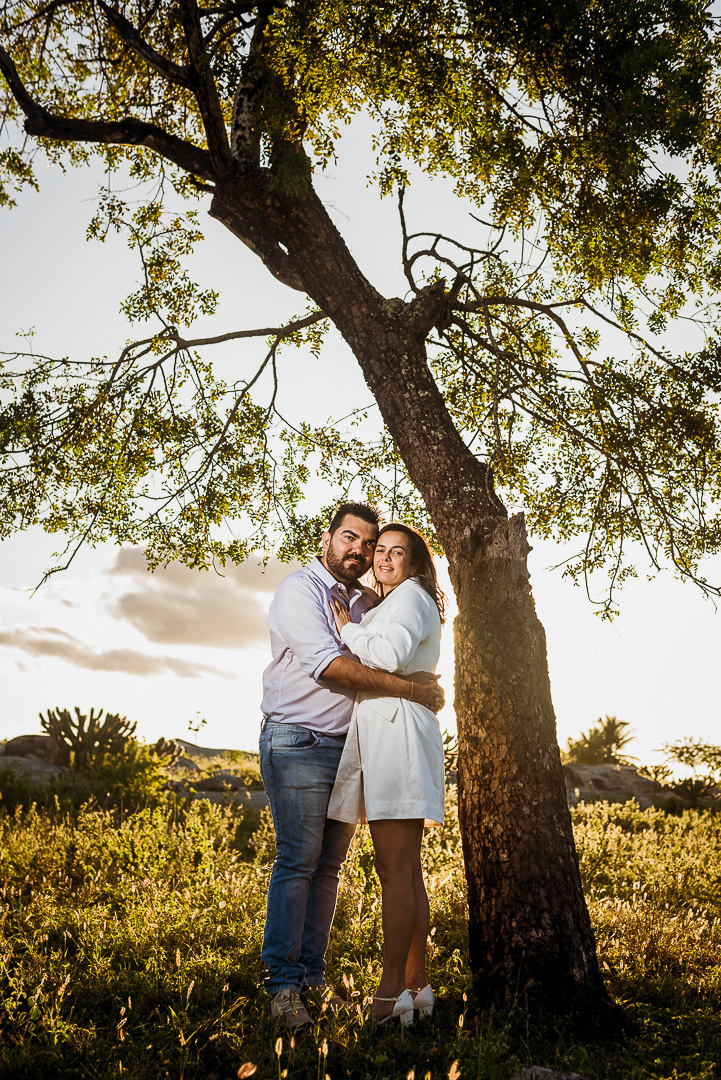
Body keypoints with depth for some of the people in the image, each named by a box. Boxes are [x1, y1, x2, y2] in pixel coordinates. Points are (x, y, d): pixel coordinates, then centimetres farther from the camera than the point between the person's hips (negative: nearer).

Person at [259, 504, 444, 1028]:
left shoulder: (368, 601, 16)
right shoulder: (300, 591, -8)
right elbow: (329, 664, -21)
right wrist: (408, 687, -20)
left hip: (349, 748, 7)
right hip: (298, 744, -7)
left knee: (328, 866, 8)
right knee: (297, 861, -6)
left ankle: (313, 976, 16)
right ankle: (284, 984, 2)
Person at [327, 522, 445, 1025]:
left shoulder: (411, 596, -3)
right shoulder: (385, 606, 27)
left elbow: (390, 654, -20)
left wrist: (347, 628, -6)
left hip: (398, 734, -10)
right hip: (383, 739, 10)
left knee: (394, 871, -9)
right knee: (407, 871, 10)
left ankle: (391, 993, -5)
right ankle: (416, 984, 16)